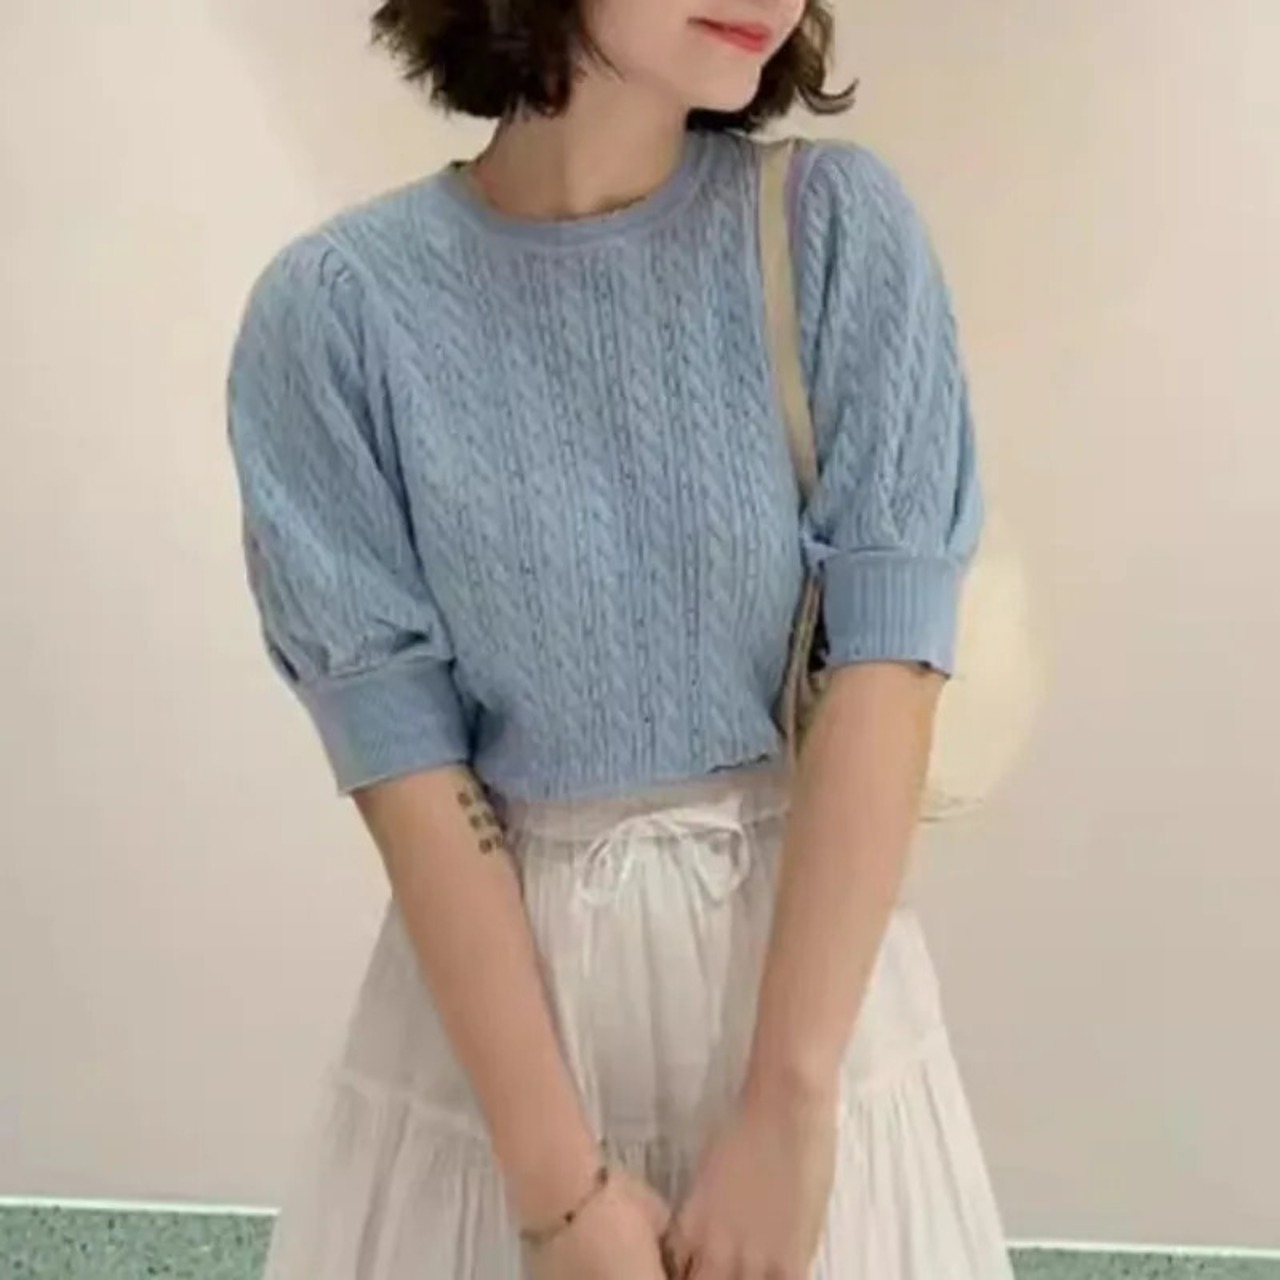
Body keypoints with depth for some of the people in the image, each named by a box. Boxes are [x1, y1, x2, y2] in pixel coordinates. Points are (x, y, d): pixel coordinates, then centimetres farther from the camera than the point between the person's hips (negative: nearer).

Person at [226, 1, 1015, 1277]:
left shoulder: (843, 226, -8)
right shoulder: (335, 311, -10)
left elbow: (887, 671, -12)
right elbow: (408, 769, -11)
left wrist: (790, 1108, -17)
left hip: (814, 945, 1)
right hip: (493, 970, -1)